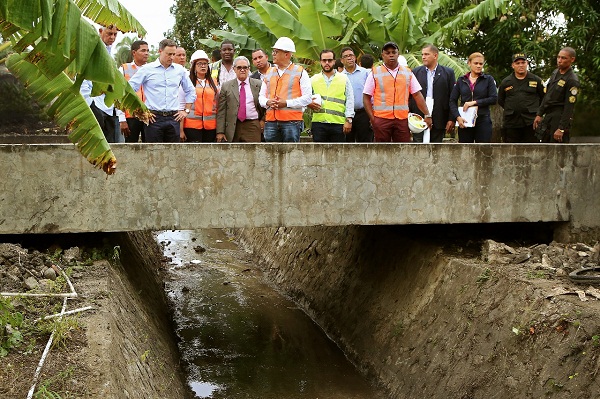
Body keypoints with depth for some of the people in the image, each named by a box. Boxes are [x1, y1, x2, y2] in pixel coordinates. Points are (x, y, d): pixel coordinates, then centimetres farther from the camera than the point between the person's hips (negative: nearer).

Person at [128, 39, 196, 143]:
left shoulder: (180, 70, 11)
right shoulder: (147, 69, 0)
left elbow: (190, 91, 22)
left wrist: (186, 111, 13)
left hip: (173, 118, 3)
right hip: (154, 118, -3)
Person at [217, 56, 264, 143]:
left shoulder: (258, 85, 7)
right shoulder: (226, 86, 6)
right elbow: (221, 111, 2)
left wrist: (263, 120, 2)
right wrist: (220, 132, -4)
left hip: (253, 126, 0)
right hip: (233, 128, 0)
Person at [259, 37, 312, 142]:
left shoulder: (300, 72, 4)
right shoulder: (269, 73, 19)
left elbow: (307, 98, -4)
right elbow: (261, 96, 20)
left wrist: (287, 103, -14)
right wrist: (267, 102, -5)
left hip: (292, 120, -4)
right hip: (271, 120, 4)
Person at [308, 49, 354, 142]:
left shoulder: (344, 78, 10)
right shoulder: (314, 79, 13)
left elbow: (349, 100, 6)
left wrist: (349, 119, -3)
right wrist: (309, 104, -6)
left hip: (338, 123, -1)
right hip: (318, 122, 1)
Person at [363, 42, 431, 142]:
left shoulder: (407, 73, 11)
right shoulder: (375, 73, 4)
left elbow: (417, 95, 10)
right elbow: (366, 98, 2)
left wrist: (427, 115, 5)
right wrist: (372, 119, -6)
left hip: (402, 119, 2)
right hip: (381, 119, -2)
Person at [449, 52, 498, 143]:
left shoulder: (488, 79, 6)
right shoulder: (461, 80, 9)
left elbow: (494, 99, -4)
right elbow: (452, 101, 6)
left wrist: (475, 102, -11)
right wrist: (457, 117, -9)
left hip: (483, 121, -1)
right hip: (464, 121, 1)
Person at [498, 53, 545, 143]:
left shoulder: (536, 80, 4)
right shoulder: (506, 82, 8)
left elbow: (544, 98, 11)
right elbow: (500, 100, 19)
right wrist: (511, 110, 11)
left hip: (531, 122, -1)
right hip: (511, 122, 2)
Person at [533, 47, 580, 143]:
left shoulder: (572, 80, -14)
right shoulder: (555, 73, 11)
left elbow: (569, 107, -18)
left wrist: (561, 128, -21)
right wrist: (539, 114, 15)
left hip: (560, 118, -8)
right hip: (548, 116, 9)